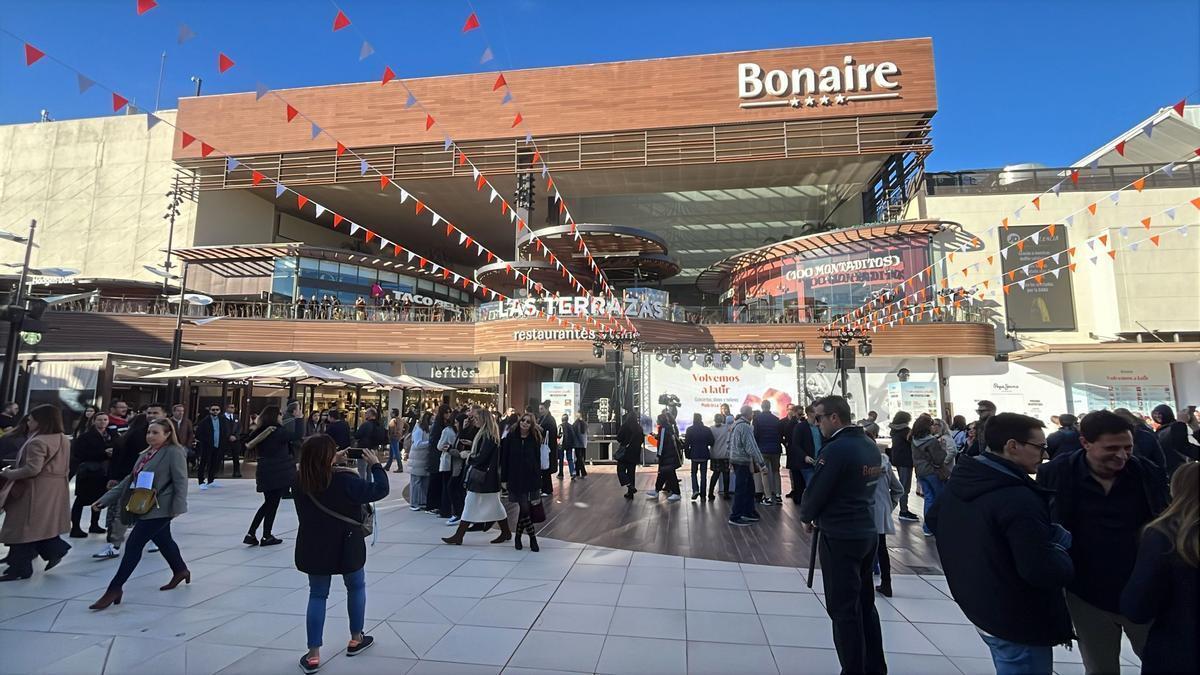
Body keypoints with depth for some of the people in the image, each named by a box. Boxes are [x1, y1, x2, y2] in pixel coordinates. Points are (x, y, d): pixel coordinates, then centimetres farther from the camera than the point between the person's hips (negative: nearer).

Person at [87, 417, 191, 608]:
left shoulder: (174, 453, -15)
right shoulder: (146, 454, 12)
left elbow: (181, 481, -18)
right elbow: (130, 479, 17)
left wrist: (178, 507, -23)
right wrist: (106, 499, 14)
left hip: (159, 508, -9)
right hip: (144, 507, 9)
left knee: (134, 545, -6)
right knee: (163, 541, 20)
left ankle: (114, 589, 4)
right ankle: (181, 571, 37)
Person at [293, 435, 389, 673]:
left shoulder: (301, 481, -10)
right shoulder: (345, 480, -26)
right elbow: (380, 490, -23)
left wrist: (335, 463, 10)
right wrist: (375, 464, -13)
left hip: (314, 547, 4)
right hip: (346, 546, -4)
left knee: (317, 595, 16)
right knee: (356, 587, 19)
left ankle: (313, 655, 17)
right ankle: (355, 640, 31)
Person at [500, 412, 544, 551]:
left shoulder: (535, 439, 0)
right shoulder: (511, 438, -3)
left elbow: (537, 460, 3)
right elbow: (504, 459, -1)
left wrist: (538, 479, 0)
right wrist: (504, 478, -3)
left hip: (531, 478, 1)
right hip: (515, 478, -1)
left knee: (525, 508, 7)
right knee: (524, 508, -2)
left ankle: (518, 535, 27)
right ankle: (532, 537, 13)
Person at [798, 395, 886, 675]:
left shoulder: (836, 449, -22)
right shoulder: (871, 446, 5)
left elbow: (815, 492, -17)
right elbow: (865, 485, 12)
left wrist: (807, 517, 3)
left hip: (840, 536, -9)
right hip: (868, 532, 9)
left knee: (843, 608, 4)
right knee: (865, 603, 20)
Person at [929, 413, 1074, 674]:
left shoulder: (959, 480, -2)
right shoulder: (1019, 500, -30)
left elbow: (934, 520, 14)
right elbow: (1045, 573, -31)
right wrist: (1060, 552, -11)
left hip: (977, 605, 8)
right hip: (1018, 623, -8)